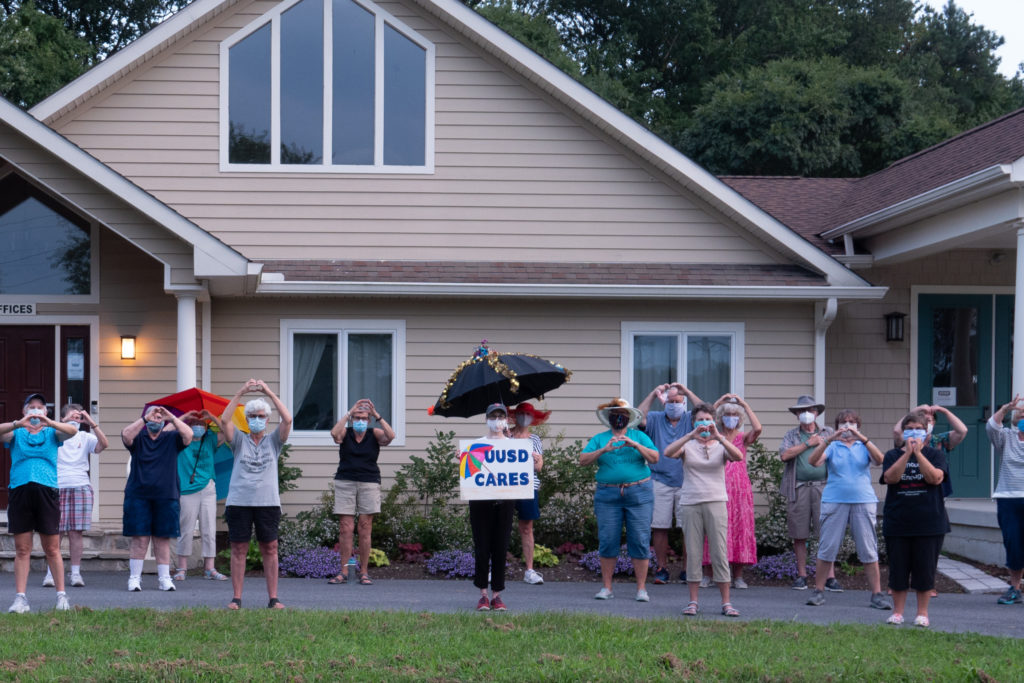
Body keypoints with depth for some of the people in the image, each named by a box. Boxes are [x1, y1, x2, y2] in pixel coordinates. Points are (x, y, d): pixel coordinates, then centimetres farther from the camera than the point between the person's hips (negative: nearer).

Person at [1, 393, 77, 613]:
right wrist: (18, 424, -23)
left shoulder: (52, 434, 13)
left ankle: (61, 595, 7)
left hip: (47, 491, -1)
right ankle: (20, 598, 2)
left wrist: (50, 423, -23)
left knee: (52, 549, 1)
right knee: (22, 549, 1)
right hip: (19, 491, 1)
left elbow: (72, 431, -6)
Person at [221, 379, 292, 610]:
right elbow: (224, 420, -5)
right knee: (238, 549, 1)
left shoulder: (273, 441, 10)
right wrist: (240, 393, -9)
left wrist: (269, 393, -6)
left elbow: (287, 420, -5)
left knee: (270, 550, 1)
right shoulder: (239, 440, 10)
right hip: (239, 502, 0)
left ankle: (273, 598, 4)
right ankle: (236, 598, 5)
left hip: (268, 502, 0)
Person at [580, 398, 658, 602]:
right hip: (607, 494, 1)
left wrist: (636, 446, -15)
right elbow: (583, 460, 0)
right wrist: (603, 450, -14)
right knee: (607, 540, 0)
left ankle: (641, 588, 1)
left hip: (639, 493, -1)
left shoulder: (639, 437, 10)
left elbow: (654, 458, -1)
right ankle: (606, 587, 8)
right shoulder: (599, 439, 11)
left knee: (640, 540, -4)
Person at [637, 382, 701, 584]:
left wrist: (686, 391, -9)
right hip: (660, 482, 1)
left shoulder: (690, 420, 9)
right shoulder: (655, 419, 10)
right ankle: (662, 568, 8)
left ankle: (687, 570, 4)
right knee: (659, 527, 0)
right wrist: (653, 394, -7)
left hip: (687, 483, -1)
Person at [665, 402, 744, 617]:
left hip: (716, 503, 0)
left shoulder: (720, 446, 7)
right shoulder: (688, 446, 6)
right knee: (692, 553, 2)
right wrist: (691, 436, -22)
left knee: (720, 553, -3)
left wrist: (718, 436, -21)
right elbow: (668, 452, -13)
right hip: (691, 503, 0)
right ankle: (693, 602, 8)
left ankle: (726, 603, 1)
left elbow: (738, 456, -13)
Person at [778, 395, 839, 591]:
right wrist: (808, 444, -4)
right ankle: (801, 576, 12)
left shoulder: (827, 433, 16)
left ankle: (830, 577, -7)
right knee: (799, 536, 3)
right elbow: (784, 455, -4)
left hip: (823, 487, -1)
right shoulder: (791, 435, 15)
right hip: (798, 489, 1)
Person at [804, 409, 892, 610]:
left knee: (869, 550, -1)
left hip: (863, 501, 0)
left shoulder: (864, 446, 11)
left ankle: (877, 594, 2)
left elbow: (879, 460, -9)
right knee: (827, 548, 0)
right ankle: (818, 591, 9)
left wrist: (863, 439, -21)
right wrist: (828, 440, -21)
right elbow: (813, 461, -8)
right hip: (834, 501, 0)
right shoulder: (832, 447, 9)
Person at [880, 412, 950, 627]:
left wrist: (918, 453, -18)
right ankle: (897, 611, 14)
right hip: (897, 524, 1)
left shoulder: (935, 455, 4)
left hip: (929, 523, -1)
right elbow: (890, 477, -13)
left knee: (925, 568, 2)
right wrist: (907, 453, -18)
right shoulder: (893, 455, 6)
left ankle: (922, 612, 12)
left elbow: (935, 478, -14)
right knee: (898, 568, 4)